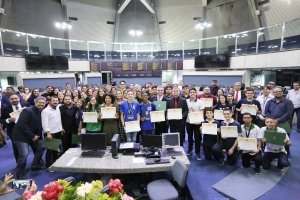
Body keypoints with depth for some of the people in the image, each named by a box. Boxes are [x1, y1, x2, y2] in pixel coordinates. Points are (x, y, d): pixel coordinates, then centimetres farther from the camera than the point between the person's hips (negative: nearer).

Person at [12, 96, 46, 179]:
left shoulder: (42, 112, 1)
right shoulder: (27, 110, -20)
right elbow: (22, 124, -26)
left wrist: (37, 135, -9)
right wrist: (32, 136, -23)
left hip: (34, 135, 8)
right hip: (21, 135, -8)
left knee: (41, 147, 11)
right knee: (24, 154, -13)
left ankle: (35, 165, 31)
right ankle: (20, 175, 9)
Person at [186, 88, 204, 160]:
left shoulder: (200, 102, -6)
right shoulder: (186, 101, -1)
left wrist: (199, 121, -18)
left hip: (197, 122, -2)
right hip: (189, 122, 2)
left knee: (197, 137, 2)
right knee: (190, 136, 15)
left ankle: (197, 152, 15)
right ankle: (190, 149, 34)